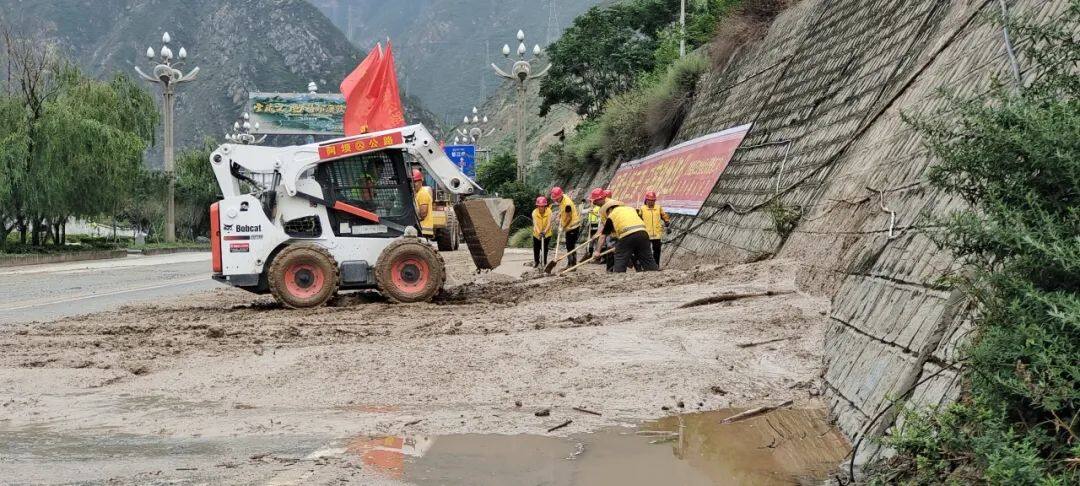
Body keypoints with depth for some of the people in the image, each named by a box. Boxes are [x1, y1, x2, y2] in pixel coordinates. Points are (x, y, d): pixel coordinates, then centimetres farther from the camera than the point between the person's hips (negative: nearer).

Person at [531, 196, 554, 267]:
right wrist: (539, 232, -48)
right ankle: (536, 261, 38)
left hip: (546, 234, -1)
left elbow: (549, 223, -29)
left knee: (545, 249, -1)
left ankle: (544, 263, 18)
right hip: (537, 234, 1)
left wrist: (545, 231, -47)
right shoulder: (534, 212, -21)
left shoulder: (548, 211, -20)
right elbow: (535, 224, -31)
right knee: (536, 249, 12)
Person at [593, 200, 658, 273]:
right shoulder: (631, 209, 28)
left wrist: (598, 251, 24)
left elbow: (603, 236, 19)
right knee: (648, 260, 12)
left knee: (620, 261, 5)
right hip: (642, 233, 4)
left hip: (627, 236, -4)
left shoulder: (611, 215, 17)